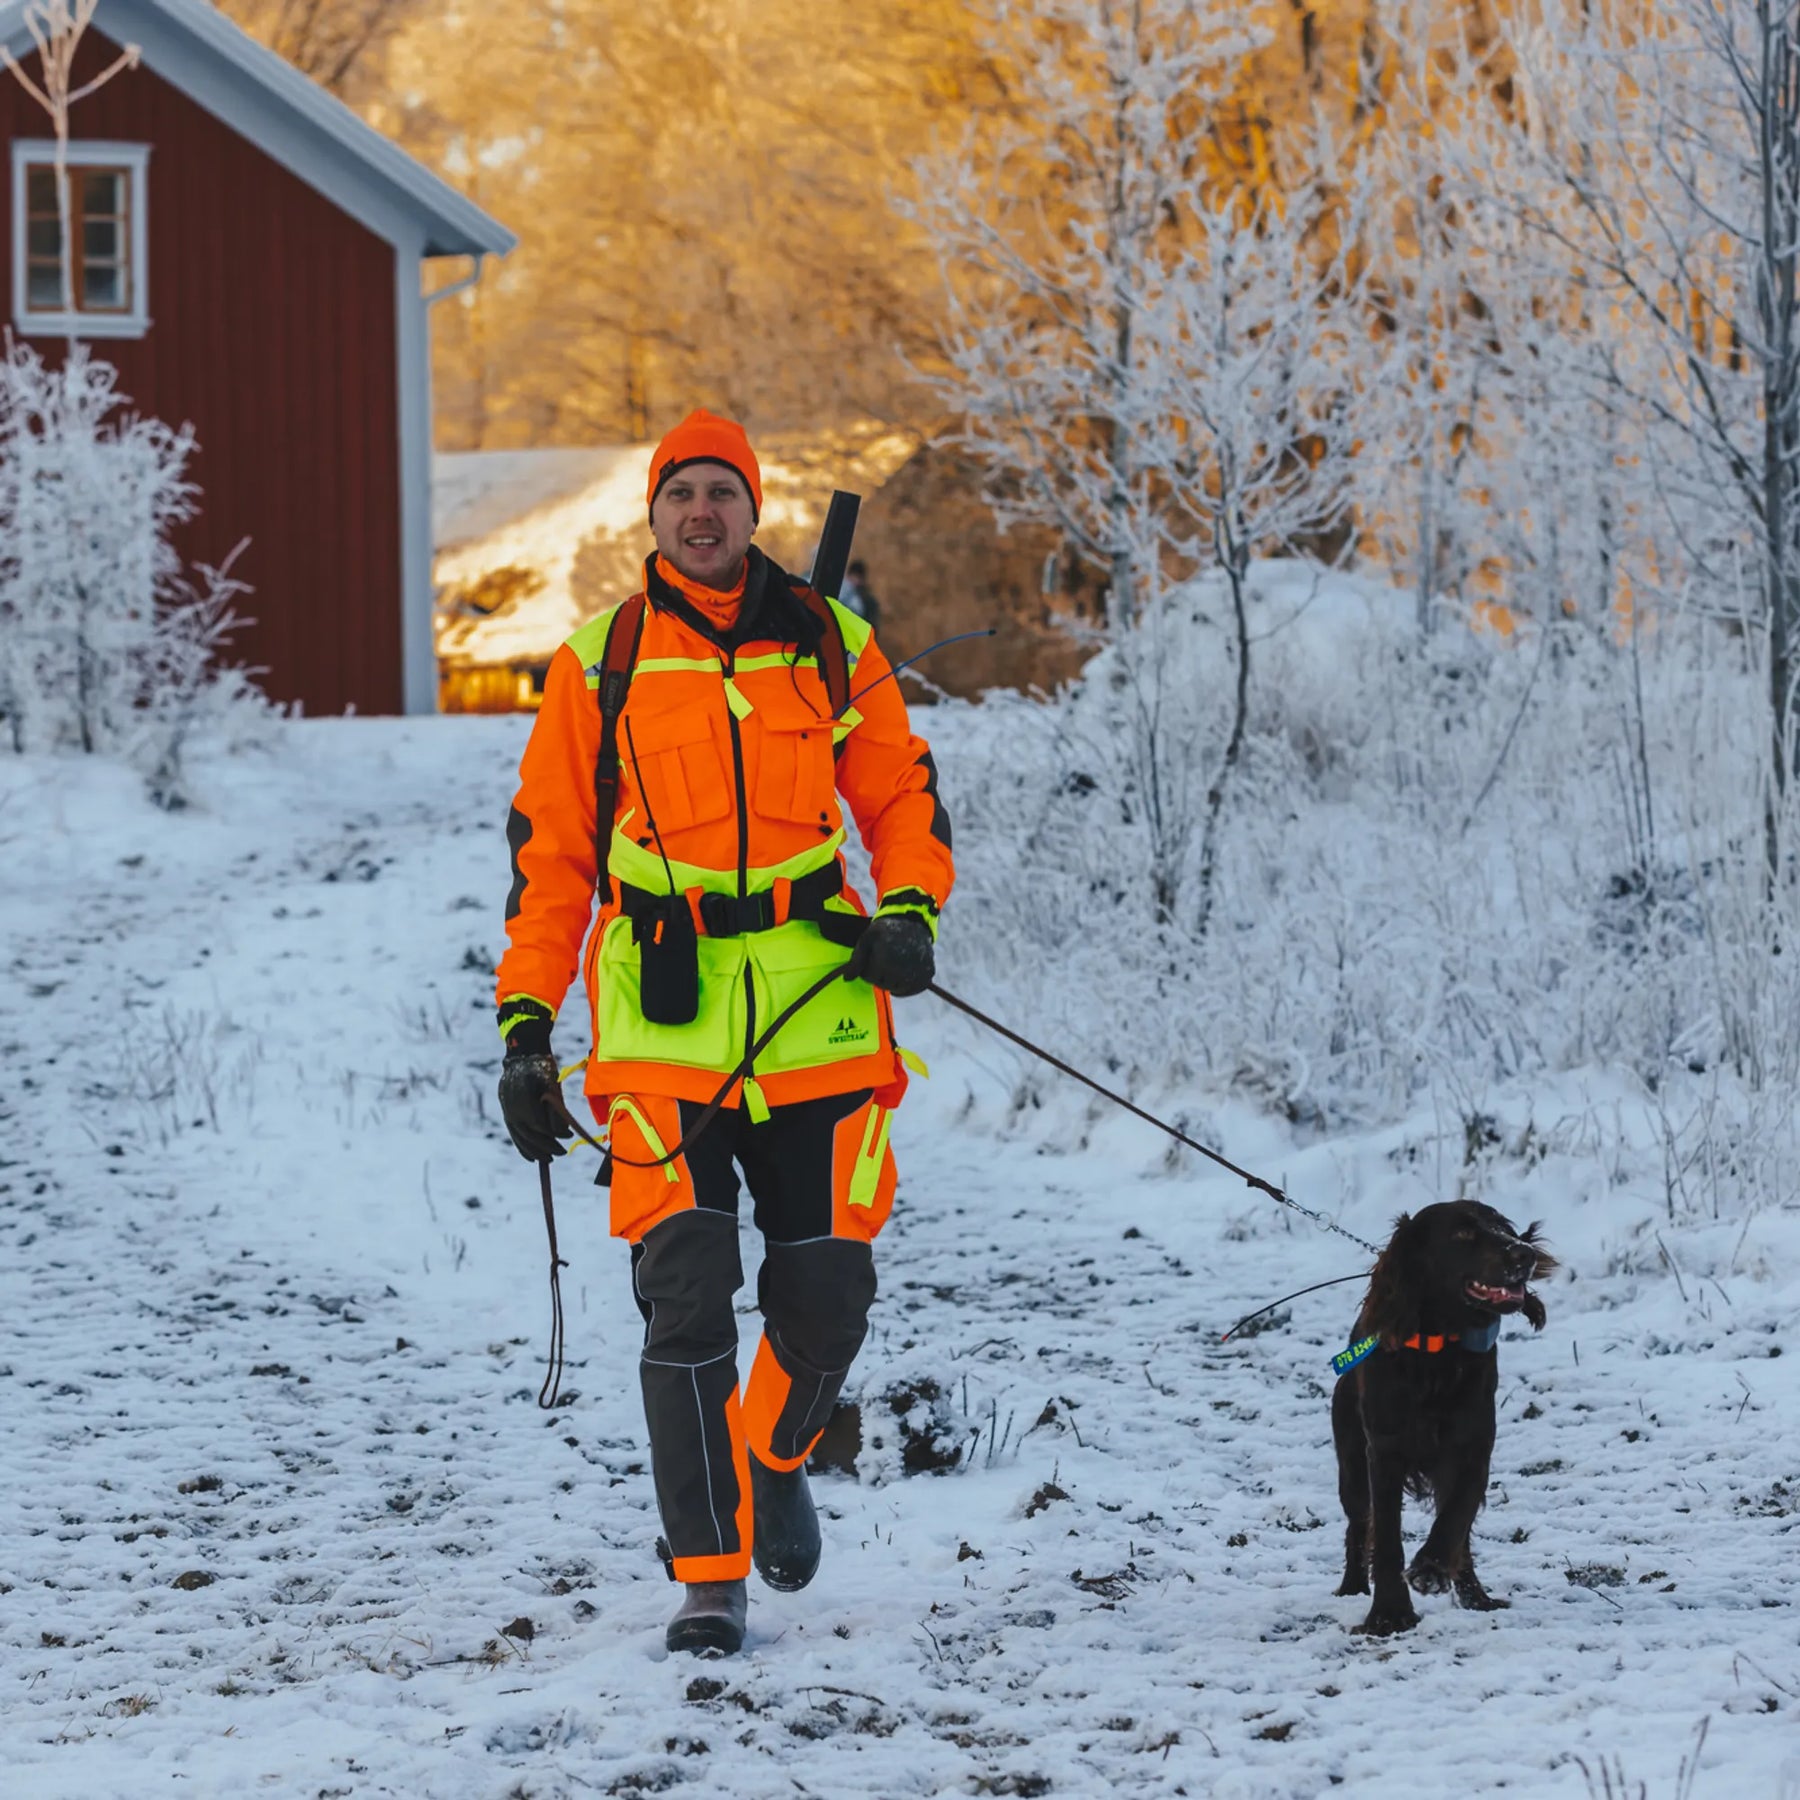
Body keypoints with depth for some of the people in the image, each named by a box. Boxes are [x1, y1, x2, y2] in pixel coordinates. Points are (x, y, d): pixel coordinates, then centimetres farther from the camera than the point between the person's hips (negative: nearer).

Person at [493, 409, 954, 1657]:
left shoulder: (830, 644, 9)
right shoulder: (599, 664, 6)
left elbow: (902, 795, 16)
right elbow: (550, 853, 9)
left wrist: (912, 909, -3)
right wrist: (526, 1017, 2)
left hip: (819, 1012, 2)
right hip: (661, 1020, -1)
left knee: (827, 1292, 3)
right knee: (686, 1298, -10)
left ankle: (774, 1457, 35)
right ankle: (711, 1573, -2)